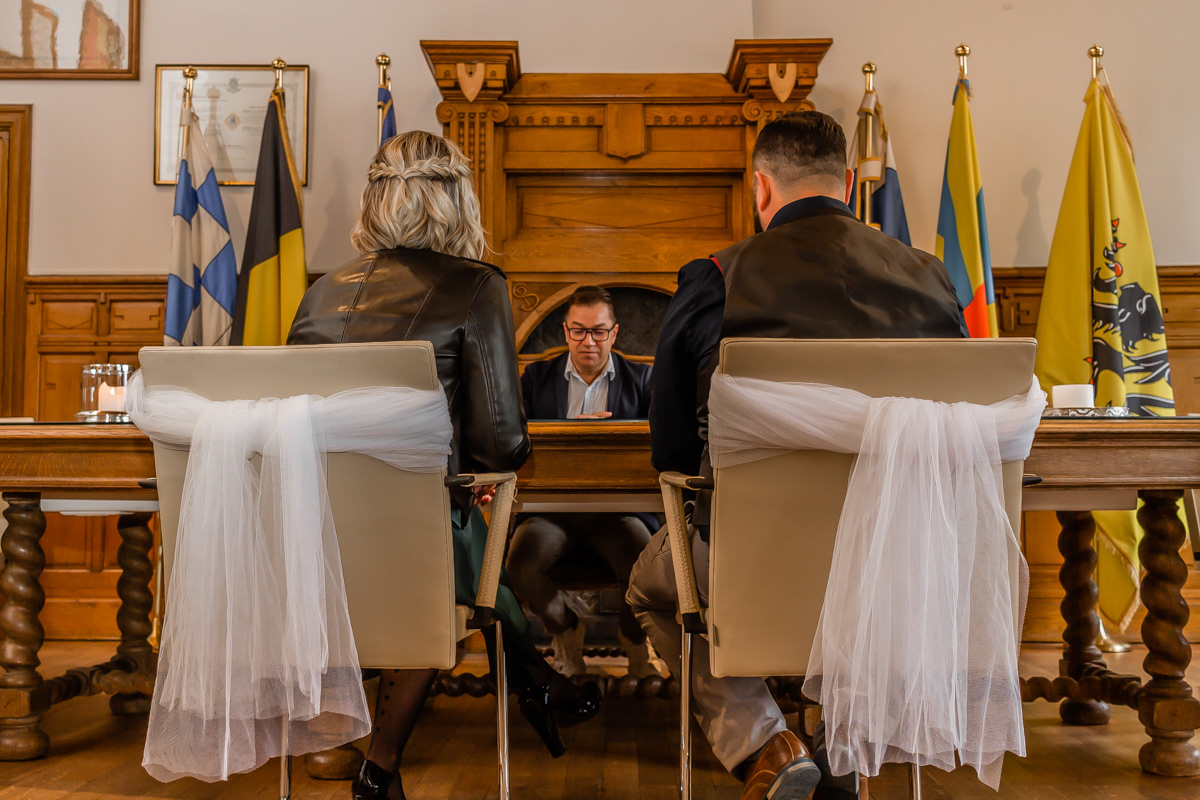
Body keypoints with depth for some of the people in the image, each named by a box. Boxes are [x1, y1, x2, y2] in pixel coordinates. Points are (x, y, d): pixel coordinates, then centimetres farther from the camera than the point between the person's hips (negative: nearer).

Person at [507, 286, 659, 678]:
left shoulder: (642, 379, 11)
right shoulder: (537, 376, 12)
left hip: (617, 504, 0)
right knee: (521, 565, -29)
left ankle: (633, 639, 9)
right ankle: (565, 630, 5)